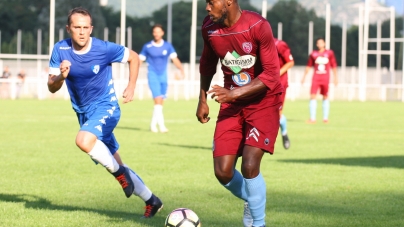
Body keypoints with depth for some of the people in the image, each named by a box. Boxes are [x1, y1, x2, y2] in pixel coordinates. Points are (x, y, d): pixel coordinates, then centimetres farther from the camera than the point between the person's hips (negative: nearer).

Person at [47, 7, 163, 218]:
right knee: (115, 165, 11)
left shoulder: (104, 49, -17)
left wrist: (131, 88, -7)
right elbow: (52, 87, -6)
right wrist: (61, 76, -27)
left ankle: (119, 172, -10)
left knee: (84, 140, -34)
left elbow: (134, 57, 1)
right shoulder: (60, 50, -9)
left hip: (106, 107, -5)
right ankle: (151, 200, 25)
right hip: (84, 113, 5)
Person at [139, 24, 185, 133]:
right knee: (158, 100, -17)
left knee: (160, 103, 6)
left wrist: (181, 70, -18)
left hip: (163, 76, 3)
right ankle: (161, 125, -21)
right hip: (153, 76, -3)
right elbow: (140, 60, 5)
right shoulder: (147, 47, 0)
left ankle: (153, 124, 20)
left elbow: (175, 59, -2)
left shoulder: (168, 46, 4)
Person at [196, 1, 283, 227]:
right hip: (232, 103, 5)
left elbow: (271, 75, -22)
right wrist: (203, 100, 13)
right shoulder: (209, 27, -8)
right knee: (222, 171, -4)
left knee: (250, 165, -19)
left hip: (264, 102, -5)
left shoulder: (258, 26, -23)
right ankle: (252, 200, 28)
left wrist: (233, 93, -29)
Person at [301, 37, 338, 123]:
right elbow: (308, 66, 13)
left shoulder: (329, 53, 3)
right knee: (312, 96, -9)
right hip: (316, 77, 0)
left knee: (325, 97, 7)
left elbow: (333, 66, 9)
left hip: (325, 78, 0)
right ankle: (312, 118, -6)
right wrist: (304, 77, 12)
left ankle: (325, 118, 17)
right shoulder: (313, 54, 5)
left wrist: (335, 78, 9)